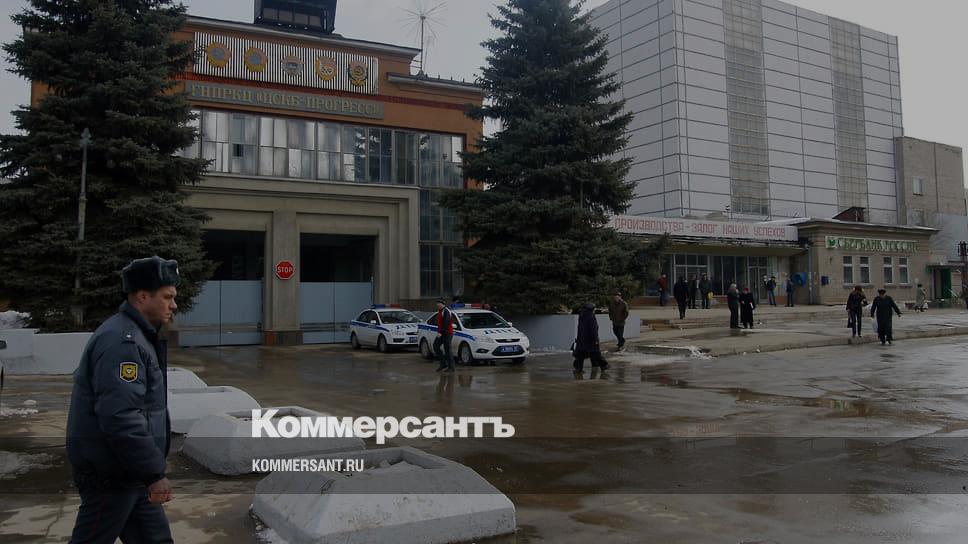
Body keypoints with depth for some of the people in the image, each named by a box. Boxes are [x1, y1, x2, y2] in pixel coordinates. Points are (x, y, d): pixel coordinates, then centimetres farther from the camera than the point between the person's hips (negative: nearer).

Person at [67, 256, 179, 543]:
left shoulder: (135, 336, 13)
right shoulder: (121, 342, -21)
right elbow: (121, 417, -29)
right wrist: (154, 473, -25)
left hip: (130, 472, 10)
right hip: (110, 476, -10)